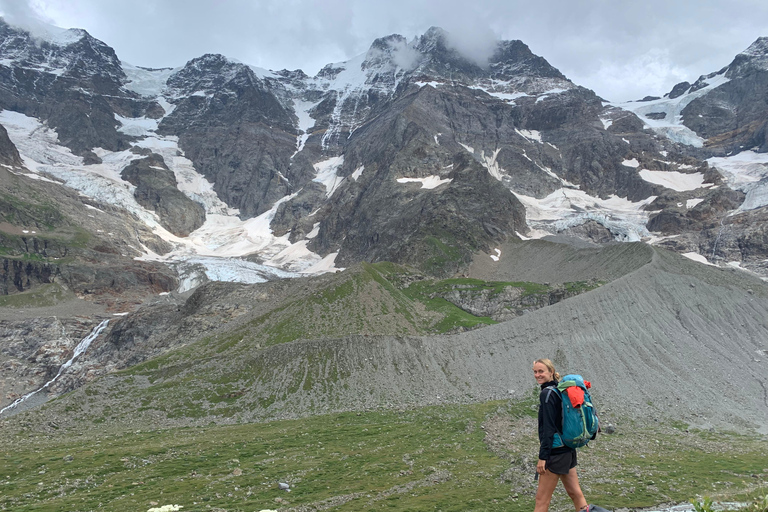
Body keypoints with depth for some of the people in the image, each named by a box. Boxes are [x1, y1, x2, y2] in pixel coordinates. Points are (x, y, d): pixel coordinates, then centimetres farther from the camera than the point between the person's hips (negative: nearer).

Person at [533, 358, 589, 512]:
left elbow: (549, 428, -20)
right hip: (568, 450, 9)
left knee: (541, 499, -2)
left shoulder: (547, 393, -16)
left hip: (555, 452, -9)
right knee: (575, 493, 16)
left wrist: (542, 457, -20)